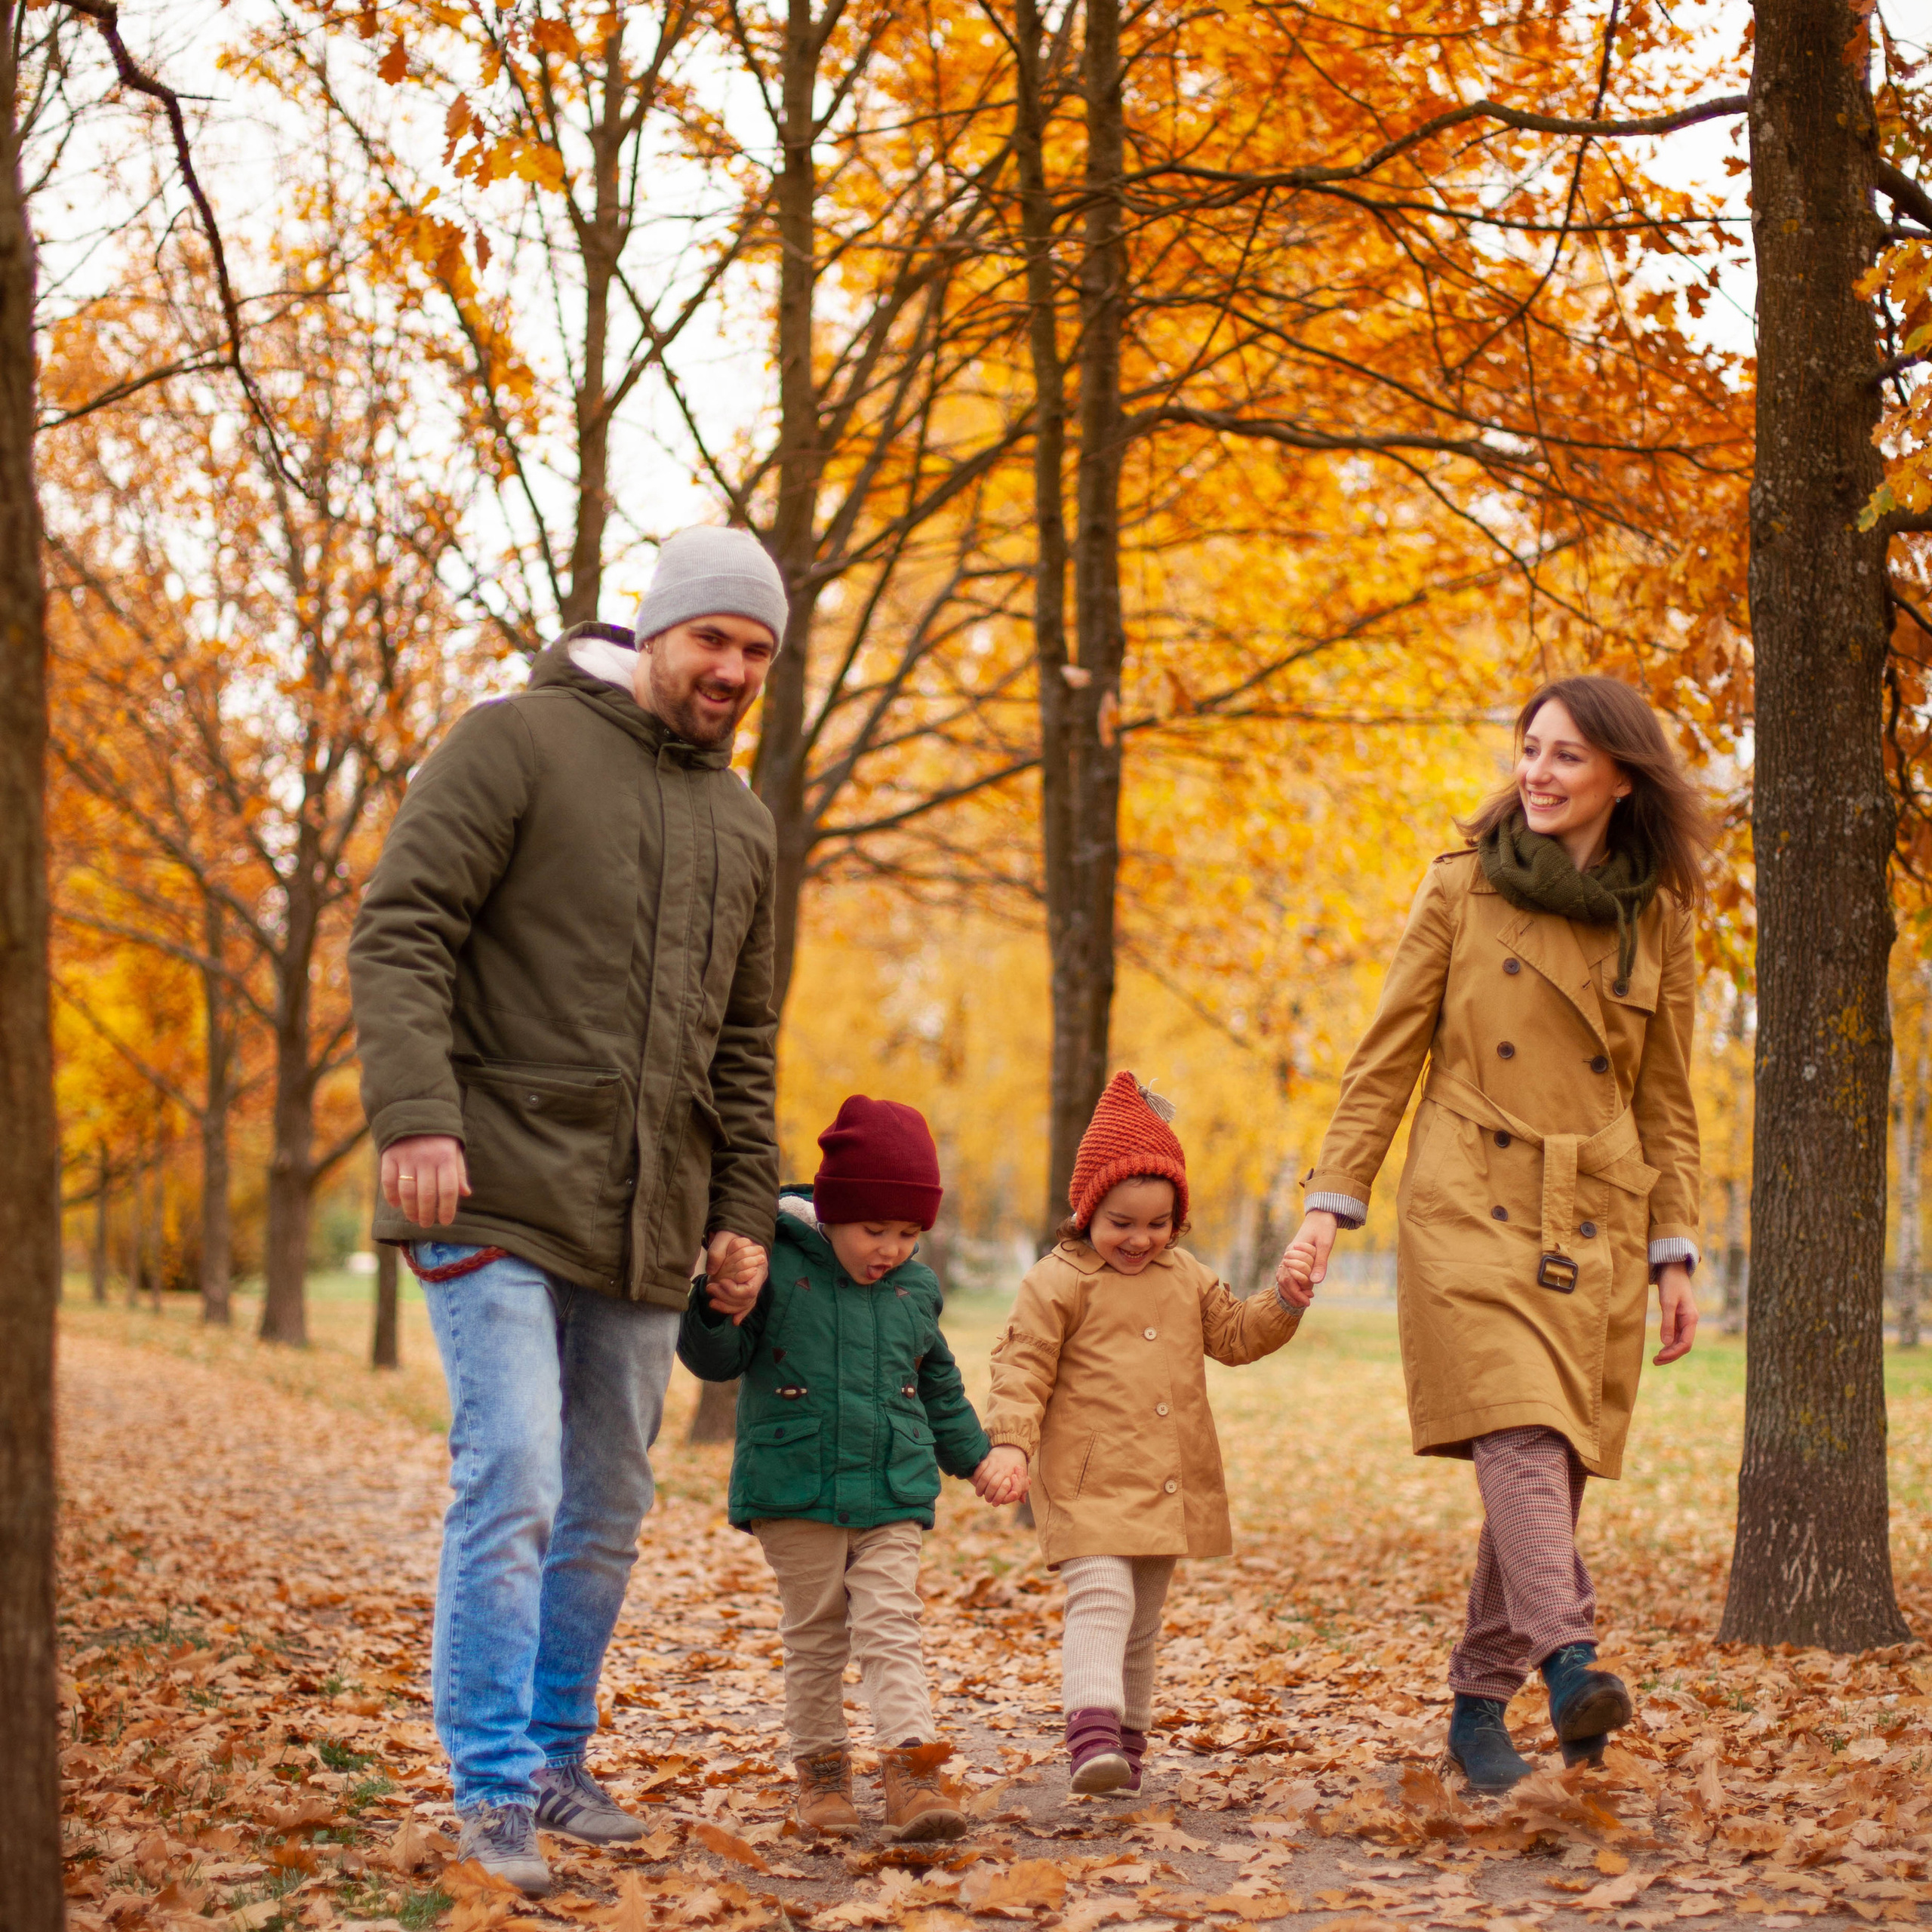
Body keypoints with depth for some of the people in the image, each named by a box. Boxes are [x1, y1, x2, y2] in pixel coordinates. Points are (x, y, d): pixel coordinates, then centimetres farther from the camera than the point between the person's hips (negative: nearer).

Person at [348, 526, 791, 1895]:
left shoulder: (743, 823, 17)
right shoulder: (515, 744, -3)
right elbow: (399, 932, -10)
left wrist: (747, 1211, 13)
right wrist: (415, 1113, -22)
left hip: (647, 1223, 6)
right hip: (499, 1202, -6)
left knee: (608, 1507, 10)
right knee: (512, 1485, -12)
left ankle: (559, 1763, 23)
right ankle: (494, 1793, -4)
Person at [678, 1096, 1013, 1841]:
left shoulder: (916, 1290, 7)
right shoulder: (774, 1268, -7)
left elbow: (939, 1385, 22)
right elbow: (718, 1359, -3)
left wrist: (973, 1457, 27)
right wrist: (715, 1316, -25)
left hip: (892, 1495, 2)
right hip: (795, 1491, -2)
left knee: (891, 1626, -6)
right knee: (814, 1634, 7)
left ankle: (912, 1770, -12)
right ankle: (820, 1771, 18)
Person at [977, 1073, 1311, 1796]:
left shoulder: (1186, 1278, 13)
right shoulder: (1057, 1282, -5)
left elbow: (1234, 1335, 20)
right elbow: (1022, 1367, -8)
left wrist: (1284, 1304, 2)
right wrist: (1010, 1442, -20)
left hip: (1168, 1485, 6)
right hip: (1089, 1483, -6)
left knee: (1142, 1622, 14)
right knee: (1101, 1601, -22)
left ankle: (1127, 1742, 24)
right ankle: (1091, 1735, -33)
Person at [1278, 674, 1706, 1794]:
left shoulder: (1661, 920, 8)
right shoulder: (1463, 890, 2)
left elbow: (1668, 1102, 12)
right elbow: (1386, 1062, 4)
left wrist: (1677, 1257, 6)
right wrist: (1331, 1204, -2)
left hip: (1593, 1228, 3)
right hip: (1473, 1208, -3)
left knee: (1555, 1463, 2)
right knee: (1521, 1434, -21)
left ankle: (1481, 1706, 13)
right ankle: (1571, 1663, -34)